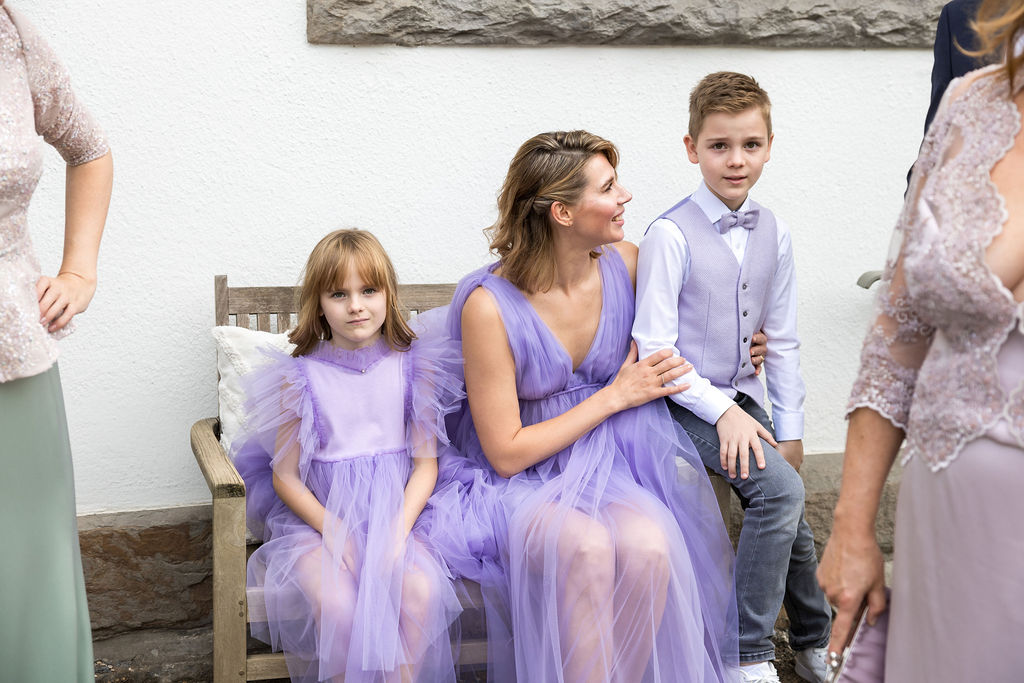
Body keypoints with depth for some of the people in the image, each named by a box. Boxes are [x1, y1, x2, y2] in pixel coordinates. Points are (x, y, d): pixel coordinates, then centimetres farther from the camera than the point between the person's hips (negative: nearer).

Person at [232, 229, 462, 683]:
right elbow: (285, 476, 2)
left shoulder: (413, 367, 3)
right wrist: (335, 531, -12)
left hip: (397, 512, 1)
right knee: (337, 602, -29)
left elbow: (426, 462, 3)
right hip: (317, 516, -1)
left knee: (422, 589, -28)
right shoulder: (300, 376, -1)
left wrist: (398, 529, -12)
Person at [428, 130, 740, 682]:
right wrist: (615, 396, -12)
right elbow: (506, 453, -14)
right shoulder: (489, 305, -17)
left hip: (607, 462, 4)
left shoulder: (625, 264, -2)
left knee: (649, 546, -29)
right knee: (587, 549, -35)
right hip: (520, 482, -4)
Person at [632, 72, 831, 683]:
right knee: (781, 489, -24)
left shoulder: (774, 235, 3)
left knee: (791, 522, 4)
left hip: (742, 398, 6)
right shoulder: (671, 236, -15)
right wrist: (722, 411, -20)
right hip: (684, 400, -6)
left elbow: (782, 342, 10)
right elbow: (653, 350, -15)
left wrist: (790, 431, 9)